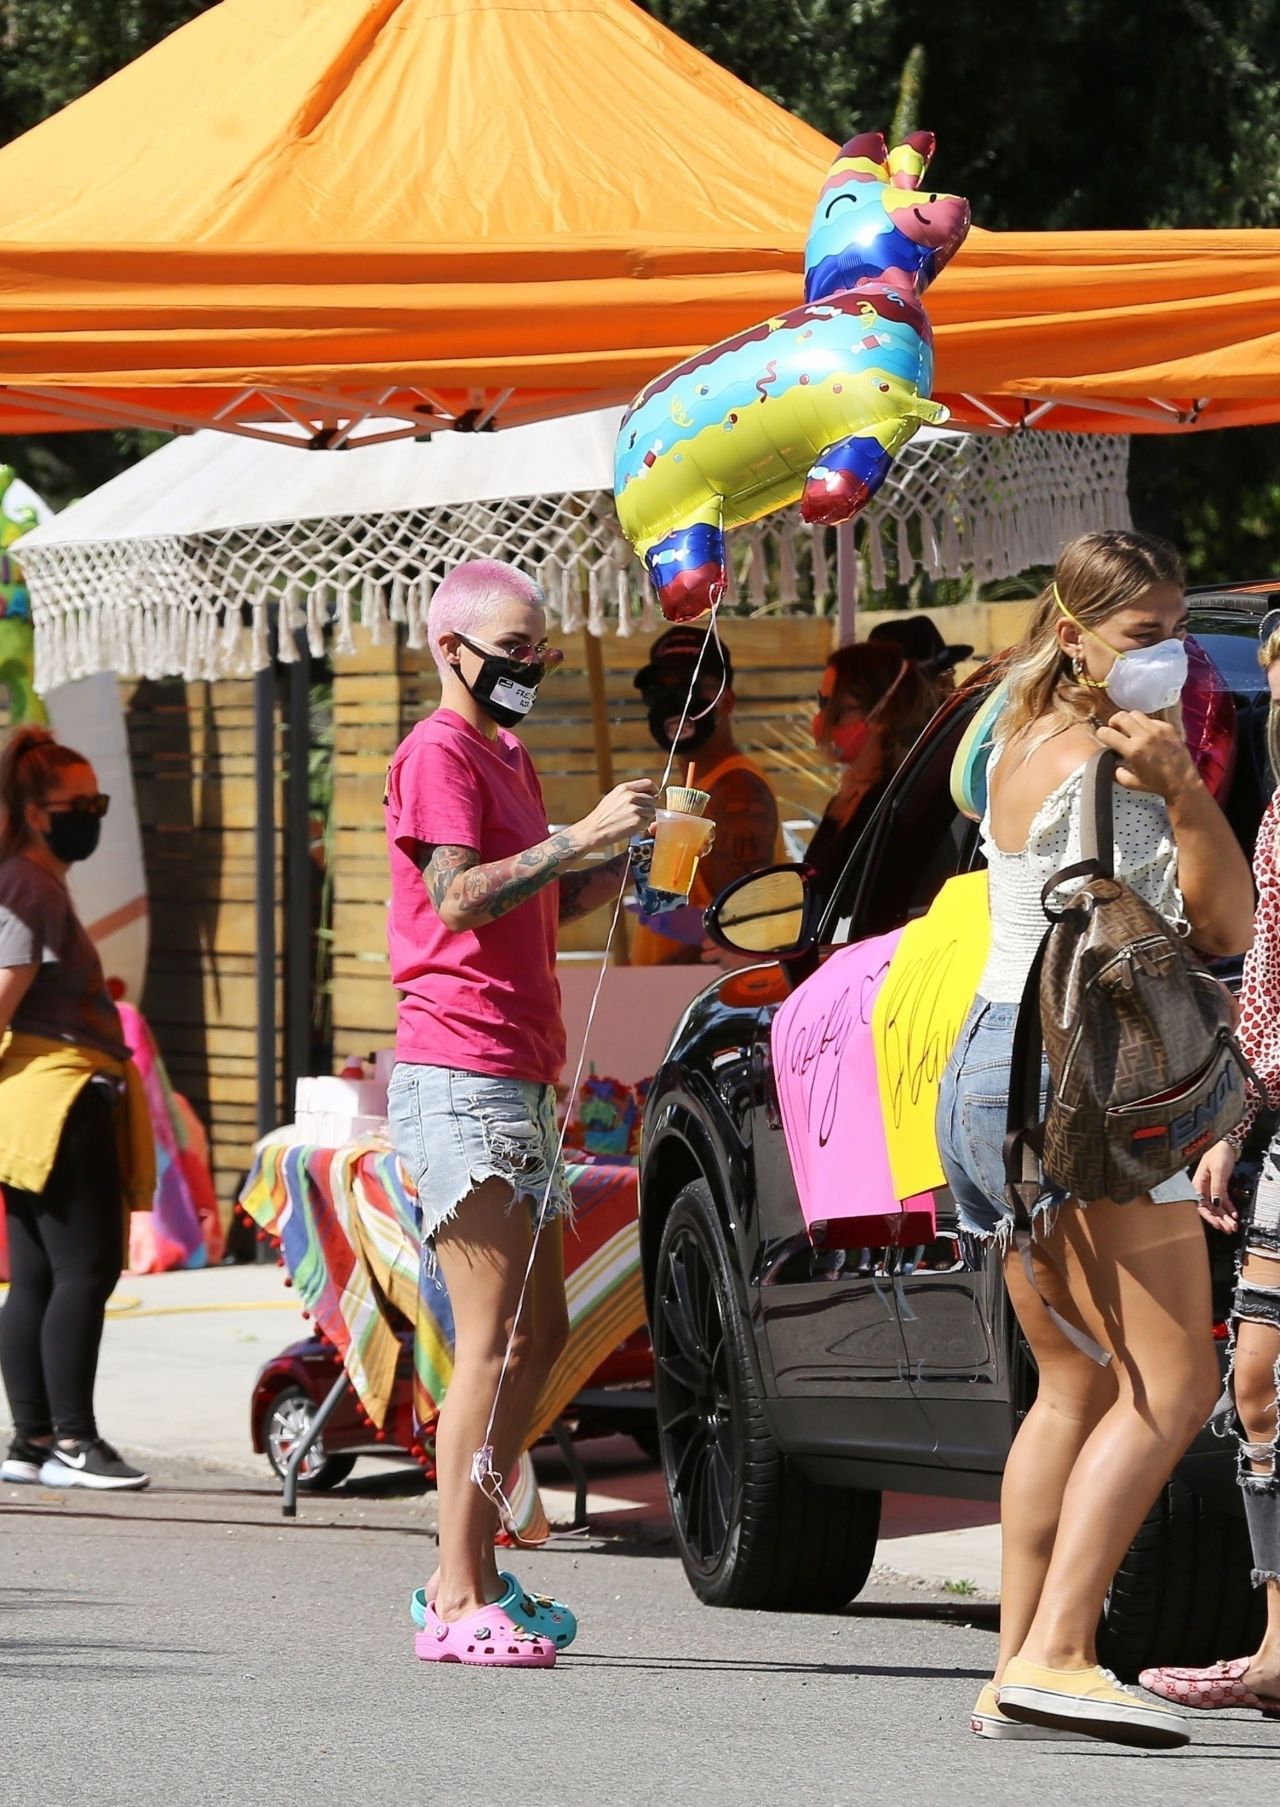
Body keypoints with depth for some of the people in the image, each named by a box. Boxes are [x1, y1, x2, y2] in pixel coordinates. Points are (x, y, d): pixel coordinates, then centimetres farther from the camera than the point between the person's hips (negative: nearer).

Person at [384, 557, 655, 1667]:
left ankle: (473, 1575, 16)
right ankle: (460, 1603, -13)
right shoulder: (440, 752, -8)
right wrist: (580, 838, -26)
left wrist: (591, 888, 9)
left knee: (540, 1334, 11)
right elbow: (457, 898, -20)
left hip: (517, 1083, 10)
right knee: (495, 1343, -12)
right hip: (460, 1080, -10)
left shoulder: (509, 758, 22)